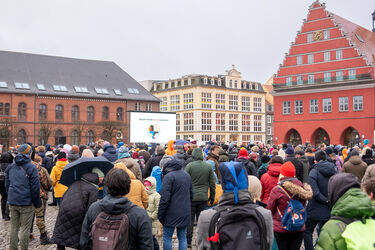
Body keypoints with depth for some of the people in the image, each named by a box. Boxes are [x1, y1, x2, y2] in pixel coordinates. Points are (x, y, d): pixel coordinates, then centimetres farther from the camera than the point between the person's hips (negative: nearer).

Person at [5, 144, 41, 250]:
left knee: (14, 227, 14)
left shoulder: (10, 167, 8)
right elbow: (35, 188, -11)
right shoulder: (31, 167, -10)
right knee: (25, 228, 2)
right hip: (26, 203, -5)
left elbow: (7, 185, 15)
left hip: (12, 202, 5)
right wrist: (37, 203, -1)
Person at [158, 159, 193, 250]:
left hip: (172, 213, -7)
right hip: (185, 213, 7)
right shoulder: (187, 175, 11)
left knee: (167, 237, 5)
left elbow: (164, 198, -17)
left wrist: (160, 215, -10)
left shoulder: (169, 176, -13)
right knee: (182, 237, 12)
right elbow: (191, 195, 19)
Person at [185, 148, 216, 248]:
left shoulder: (189, 166, -8)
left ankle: (188, 242, 8)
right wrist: (212, 197, 16)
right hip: (203, 198, 3)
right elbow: (213, 183, 7)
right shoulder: (208, 166, 2)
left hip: (191, 197, -2)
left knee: (190, 219, 5)